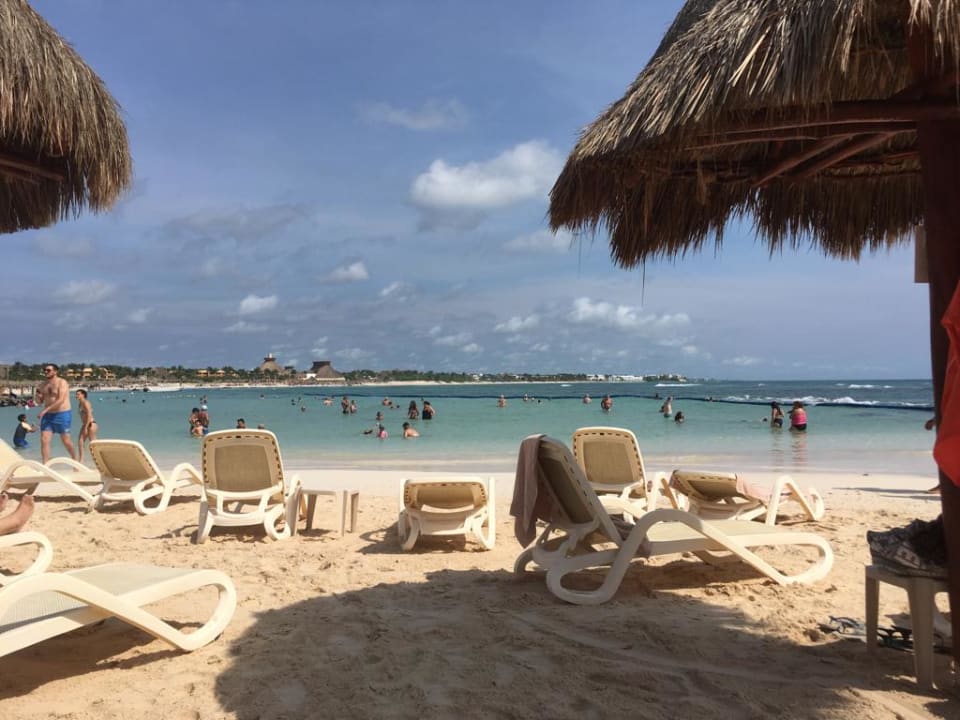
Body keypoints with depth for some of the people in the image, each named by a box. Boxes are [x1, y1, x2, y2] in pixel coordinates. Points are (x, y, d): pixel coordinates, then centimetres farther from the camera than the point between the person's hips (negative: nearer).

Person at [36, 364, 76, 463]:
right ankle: (44, 465, -2)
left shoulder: (62, 383, -12)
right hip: (47, 415, 6)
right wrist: (38, 394, -7)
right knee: (44, 440, -5)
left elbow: (61, 400, -23)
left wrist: (45, 410, -27)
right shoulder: (43, 384, 10)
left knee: (66, 441, 1)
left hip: (62, 415, -6)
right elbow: (40, 400, 16)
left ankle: (75, 461, 22)